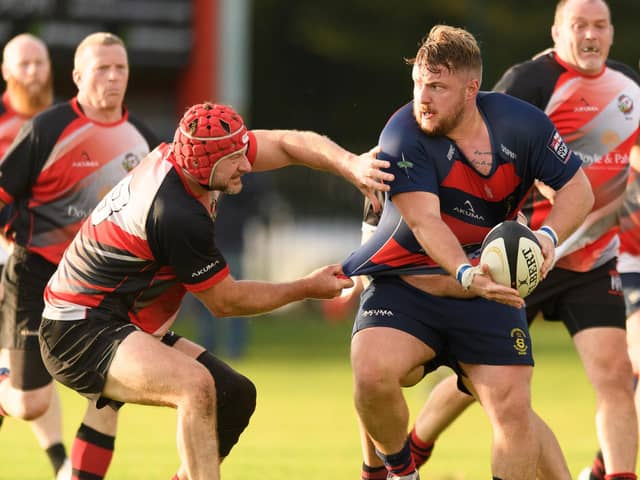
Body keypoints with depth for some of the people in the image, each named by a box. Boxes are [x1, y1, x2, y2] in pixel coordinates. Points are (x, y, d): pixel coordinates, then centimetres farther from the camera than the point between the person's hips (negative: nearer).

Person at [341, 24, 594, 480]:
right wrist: (465, 273, -45)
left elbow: (578, 189, -1)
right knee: (372, 373, -26)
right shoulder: (404, 135, -17)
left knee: (513, 409, -10)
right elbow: (424, 221, -27)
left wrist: (548, 237, -23)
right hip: (405, 284, -2)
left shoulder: (521, 123, -8)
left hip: (487, 292, 2)